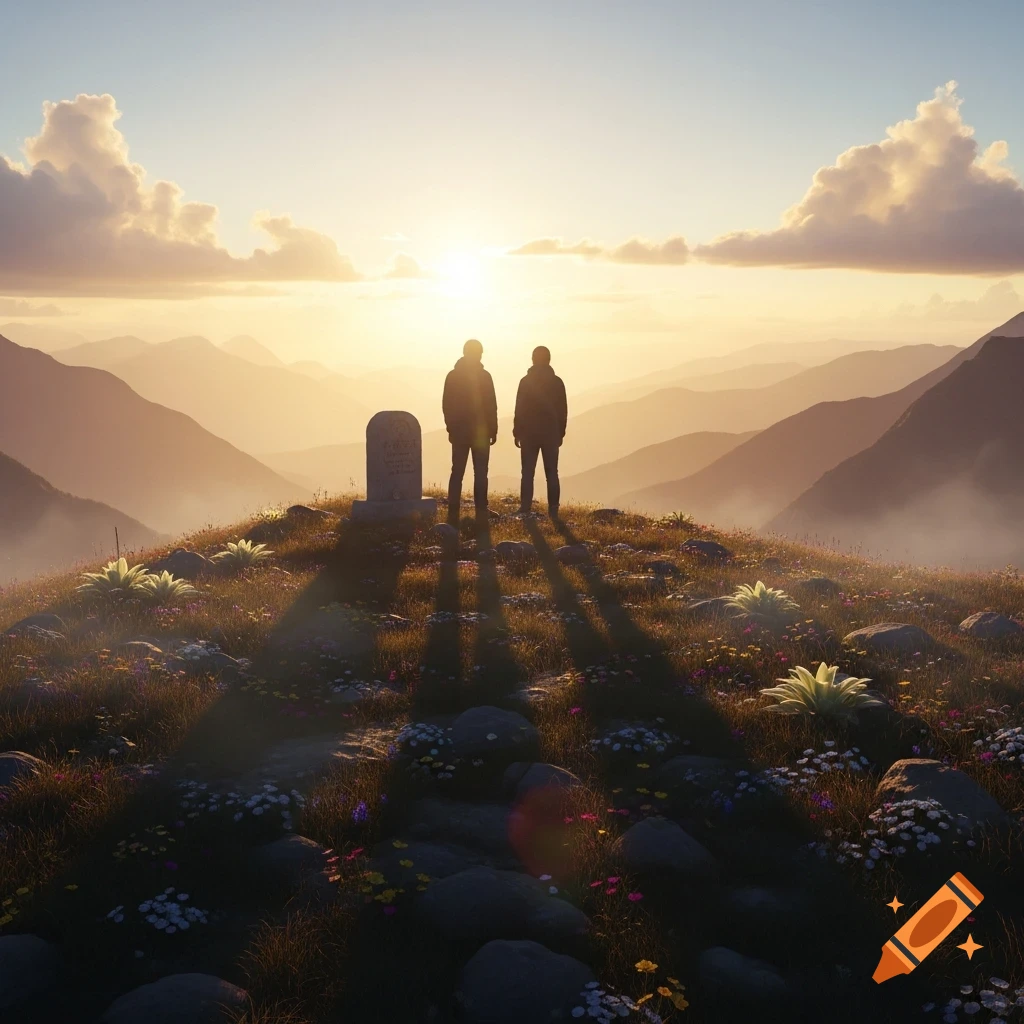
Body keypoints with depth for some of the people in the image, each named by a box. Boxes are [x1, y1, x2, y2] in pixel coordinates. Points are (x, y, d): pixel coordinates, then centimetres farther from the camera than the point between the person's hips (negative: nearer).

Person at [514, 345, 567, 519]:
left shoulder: (526, 381, -5)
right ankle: (553, 510, 1)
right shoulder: (557, 382, 1)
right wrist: (560, 433, 11)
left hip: (529, 433, -1)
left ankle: (525, 510, -4)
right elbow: (563, 410, 3)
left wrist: (517, 433, 1)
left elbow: (520, 409, -5)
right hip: (551, 433, 1)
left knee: (528, 473, 2)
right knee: (551, 473, 5)